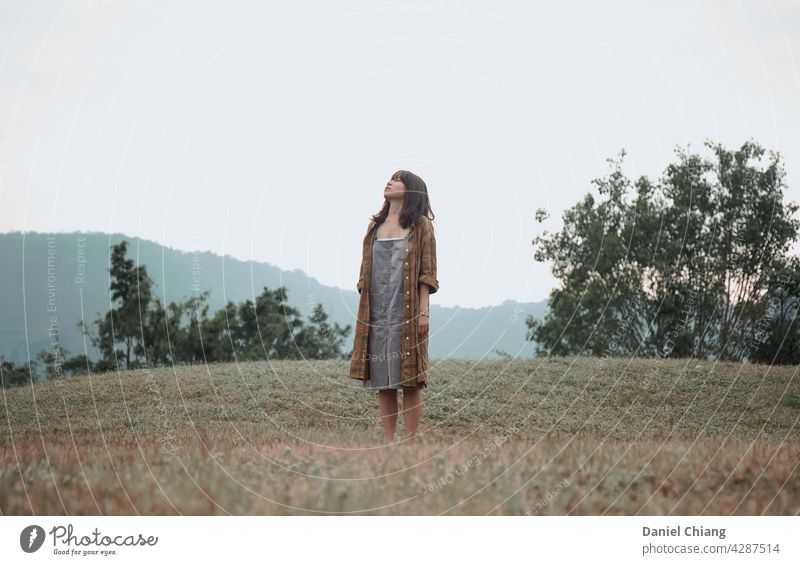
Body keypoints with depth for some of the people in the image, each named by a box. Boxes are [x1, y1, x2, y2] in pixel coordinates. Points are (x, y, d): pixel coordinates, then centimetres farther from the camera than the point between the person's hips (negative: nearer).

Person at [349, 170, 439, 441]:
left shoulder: (420, 225, 4)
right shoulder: (375, 225, 17)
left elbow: (427, 272, -2)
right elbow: (365, 271, 17)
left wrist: (424, 311, -11)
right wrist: (362, 312, 10)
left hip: (407, 312, -4)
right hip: (377, 312, 5)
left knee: (410, 378, -4)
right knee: (382, 379, 3)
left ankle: (410, 440, -1)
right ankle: (389, 441, 7)